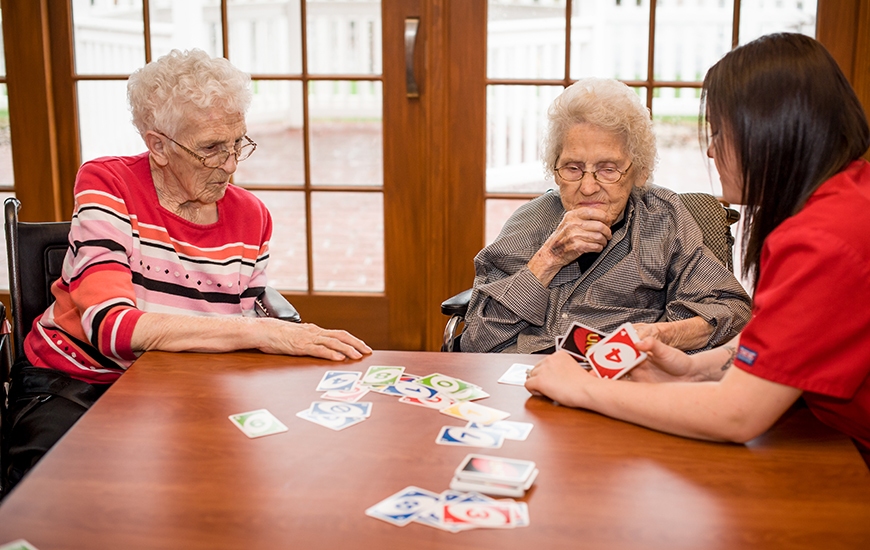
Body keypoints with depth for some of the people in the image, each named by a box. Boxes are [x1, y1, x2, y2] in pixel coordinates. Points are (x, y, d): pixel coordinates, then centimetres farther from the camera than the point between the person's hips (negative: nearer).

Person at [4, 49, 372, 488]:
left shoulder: (251, 217, 3)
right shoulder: (106, 184, -11)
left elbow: (241, 342, 9)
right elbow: (112, 326, -26)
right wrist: (261, 333, -32)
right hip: (74, 381, -4)